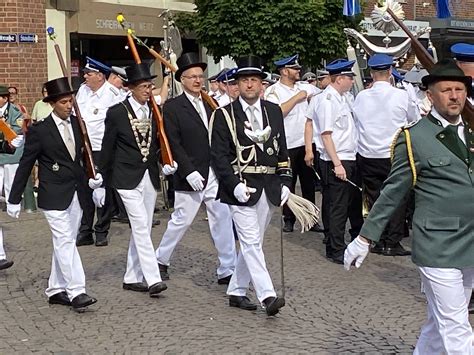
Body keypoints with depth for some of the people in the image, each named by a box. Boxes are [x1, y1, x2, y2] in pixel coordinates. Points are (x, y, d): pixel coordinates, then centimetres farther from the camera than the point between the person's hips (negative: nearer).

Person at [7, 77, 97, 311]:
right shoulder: (39, 131, -7)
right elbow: (25, 166, -2)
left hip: (77, 194, 5)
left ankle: (56, 290, 20)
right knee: (65, 241, -11)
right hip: (54, 196, -5)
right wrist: (14, 199, -1)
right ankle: (75, 291, -11)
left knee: (65, 243, 10)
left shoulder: (78, 124, 7)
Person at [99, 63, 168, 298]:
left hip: (150, 178, 5)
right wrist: (101, 183, 0)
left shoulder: (154, 111, 6)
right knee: (141, 227, -12)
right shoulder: (116, 112, -6)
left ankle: (132, 278, 21)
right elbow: (107, 149, -2)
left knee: (141, 229, 10)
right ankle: (153, 279, -13)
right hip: (127, 179, -5)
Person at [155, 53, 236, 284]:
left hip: (216, 174, 5)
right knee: (181, 220, 4)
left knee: (223, 220, 3)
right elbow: (173, 144, -10)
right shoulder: (173, 107, -5)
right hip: (191, 176, -5)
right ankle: (161, 260, 25)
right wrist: (189, 172, -17)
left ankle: (227, 270, 10)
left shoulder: (210, 103, 12)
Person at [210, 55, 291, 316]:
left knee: (252, 243, 11)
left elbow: (282, 150, 14)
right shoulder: (225, 115, -2)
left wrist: (284, 183, 5)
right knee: (251, 242, -11)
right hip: (241, 187, -5)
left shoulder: (274, 111, 11)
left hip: (269, 188, 5)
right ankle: (267, 296, -15)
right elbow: (218, 155, -6)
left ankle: (236, 291, 23)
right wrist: (235, 185, -17)